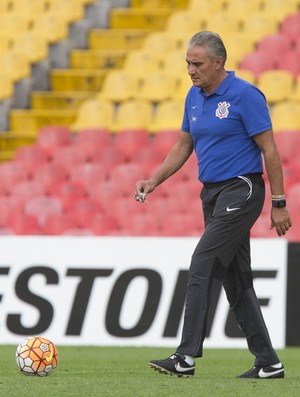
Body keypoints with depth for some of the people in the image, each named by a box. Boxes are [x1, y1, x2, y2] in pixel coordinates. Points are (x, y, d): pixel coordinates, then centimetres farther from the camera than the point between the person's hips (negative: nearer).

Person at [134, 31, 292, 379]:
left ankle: (186, 357, -17)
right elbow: (183, 146, 20)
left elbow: (269, 150, -12)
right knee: (235, 279, 8)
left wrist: (279, 204, -12)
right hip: (212, 193, 9)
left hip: (241, 190, -9)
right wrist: (153, 181, 8)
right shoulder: (194, 97, 10)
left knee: (201, 266, -16)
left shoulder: (245, 95, -13)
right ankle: (267, 362, 13)